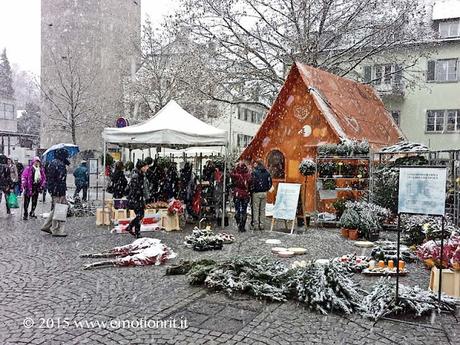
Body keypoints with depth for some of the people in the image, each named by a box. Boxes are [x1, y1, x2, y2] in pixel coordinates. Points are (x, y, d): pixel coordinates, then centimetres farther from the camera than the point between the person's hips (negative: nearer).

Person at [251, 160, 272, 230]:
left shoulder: (255, 172, -10)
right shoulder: (266, 172, 6)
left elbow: (253, 182, -14)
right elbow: (270, 183, 7)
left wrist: (251, 190, 1)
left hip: (256, 193, -5)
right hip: (264, 193, 5)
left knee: (255, 209, 2)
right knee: (262, 209, 11)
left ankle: (256, 225, 2)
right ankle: (262, 225, 13)